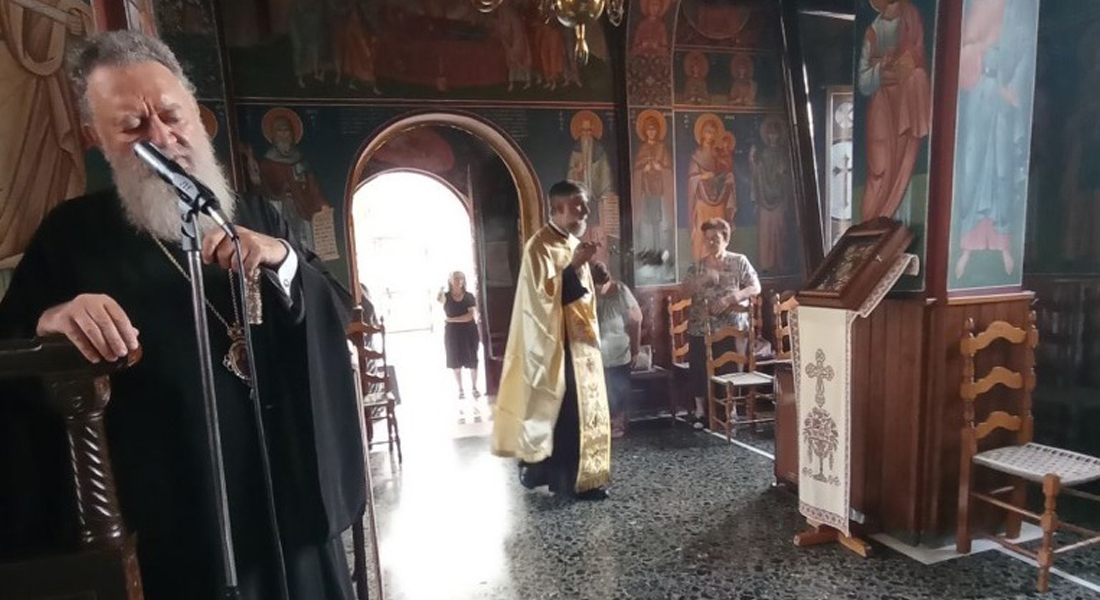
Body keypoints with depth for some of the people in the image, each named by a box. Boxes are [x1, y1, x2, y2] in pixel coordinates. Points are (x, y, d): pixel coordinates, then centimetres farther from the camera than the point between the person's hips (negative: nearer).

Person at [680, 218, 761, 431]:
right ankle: (700, 410, 15)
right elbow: (683, 291, -1)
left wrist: (729, 299, -19)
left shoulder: (739, 261, 3)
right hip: (701, 329, 2)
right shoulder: (697, 266, 8)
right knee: (699, 369, 1)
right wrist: (703, 280, -18)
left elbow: (755, 287, -4)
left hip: (732, 328, -2)